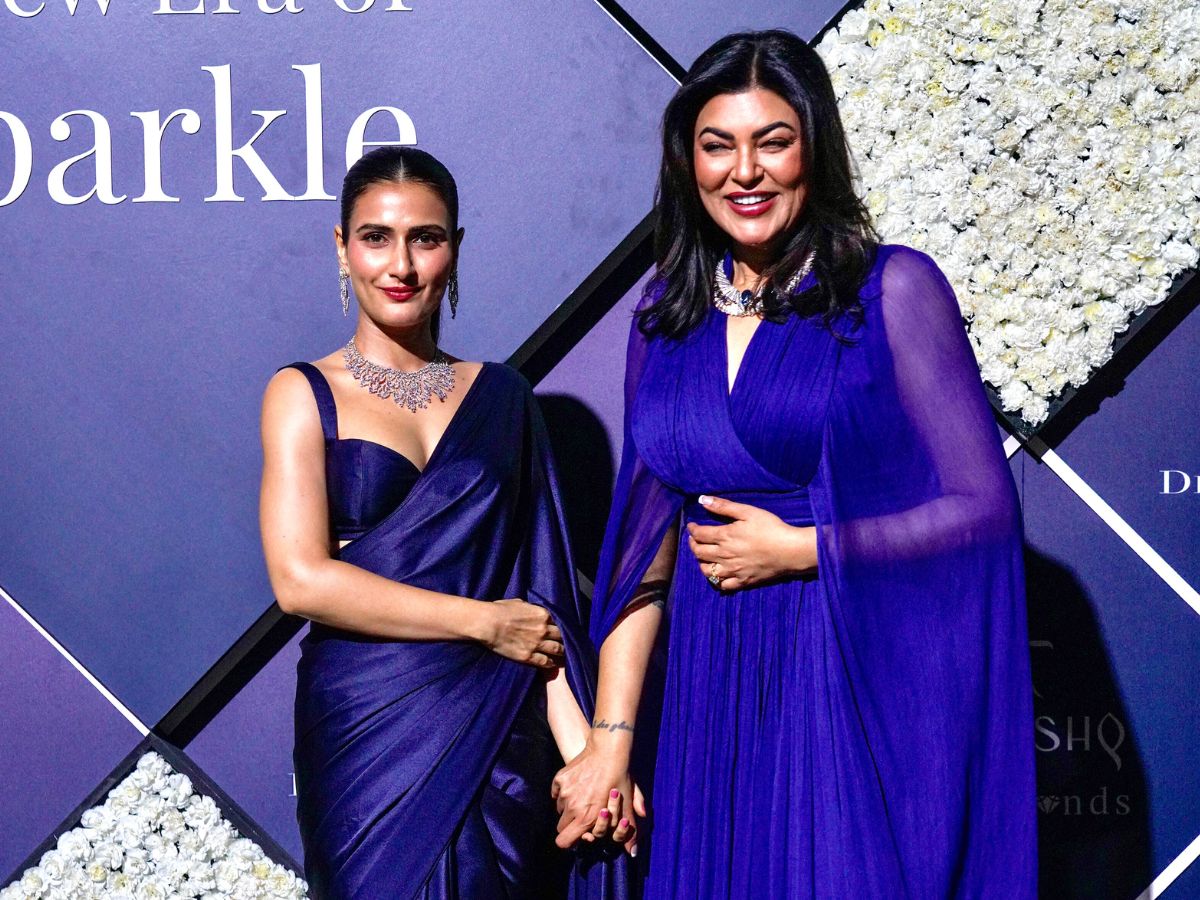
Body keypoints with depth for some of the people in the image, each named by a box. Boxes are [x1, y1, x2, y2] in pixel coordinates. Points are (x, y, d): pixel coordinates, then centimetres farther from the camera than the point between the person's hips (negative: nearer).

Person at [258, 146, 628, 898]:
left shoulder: (502, 395, 9)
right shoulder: (306, 394, 1)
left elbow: (538, 590, 4)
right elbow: (301, 580, -11)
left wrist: (581, 748, -7)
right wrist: (483, 620, -9)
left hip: (503, 735, 3)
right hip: (368, 732, -2)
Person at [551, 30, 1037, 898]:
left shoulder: (892, 289, -5)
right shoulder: (667, 315, 8)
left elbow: (984, 506, -8)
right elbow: (644, 538, 9)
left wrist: (798, 548, -9)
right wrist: (611, 734, 4)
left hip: (860, 685, -4)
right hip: (712, 689, 4)